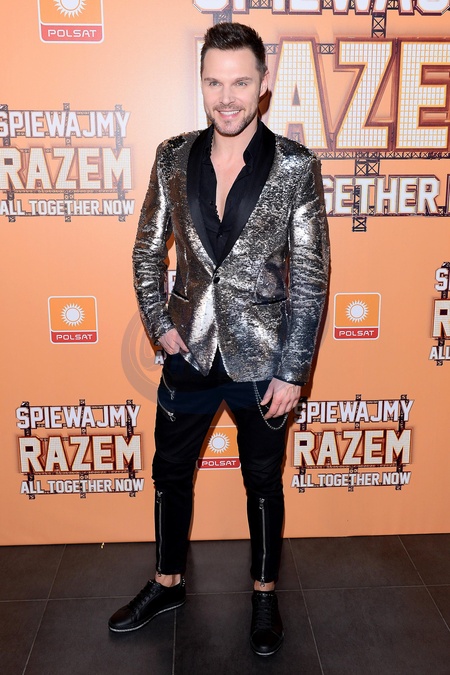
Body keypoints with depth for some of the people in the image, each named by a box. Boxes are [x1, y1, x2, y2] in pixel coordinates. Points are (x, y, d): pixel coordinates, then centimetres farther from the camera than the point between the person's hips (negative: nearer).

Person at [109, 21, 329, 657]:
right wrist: (158, 323, -3)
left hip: (261, 360, -3)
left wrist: (292, 371, -11)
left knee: (263, 483, 14)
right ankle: (168, 582, 42)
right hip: (189, 352, 3)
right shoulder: (173, 157, -1)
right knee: (170, 472, 17)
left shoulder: (296, 166, -10)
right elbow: (149, 249, 8)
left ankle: (265, 593, 39)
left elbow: (310, 277, -9)